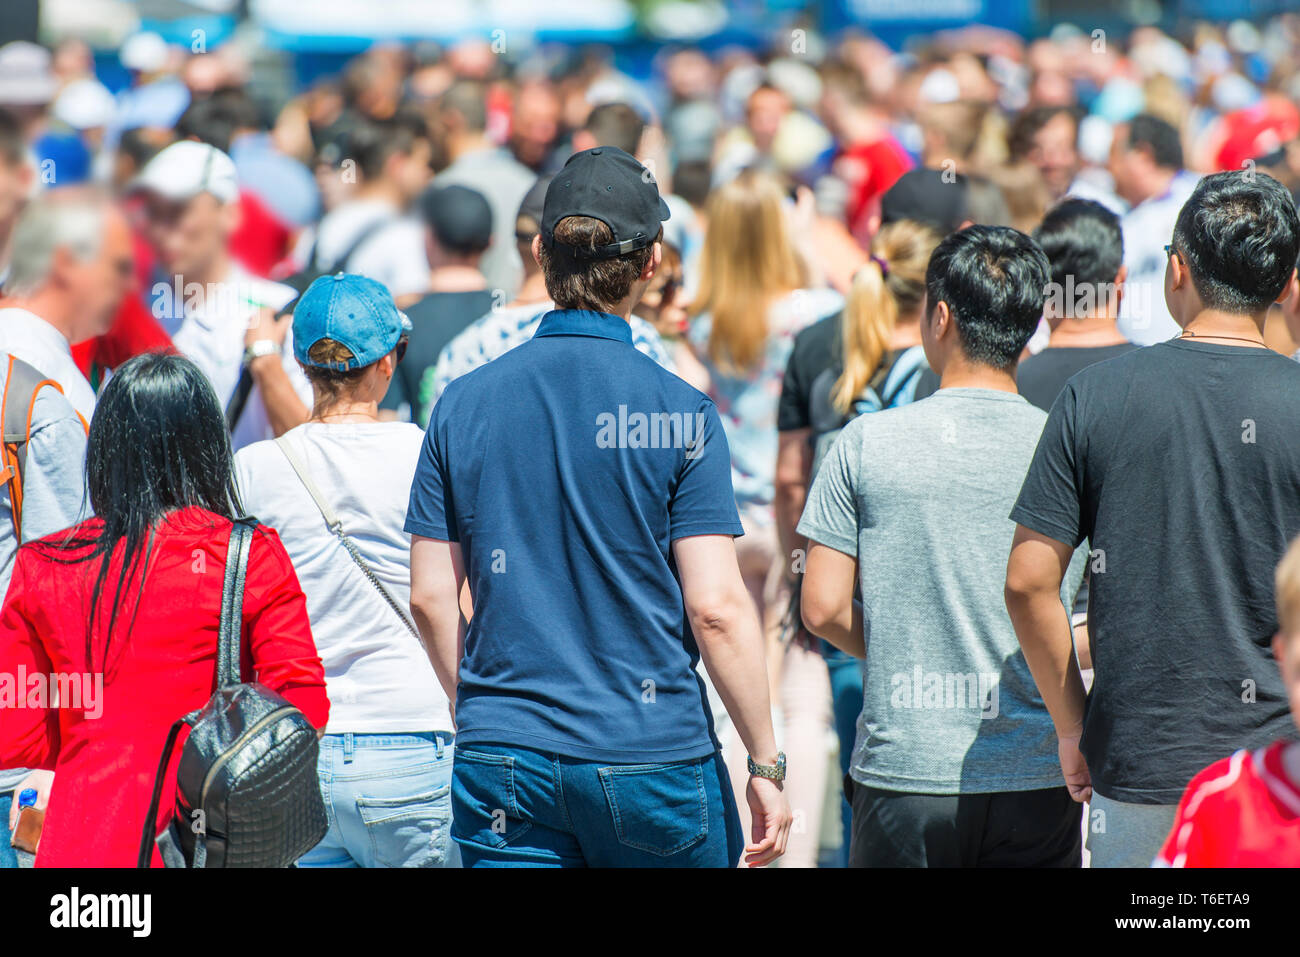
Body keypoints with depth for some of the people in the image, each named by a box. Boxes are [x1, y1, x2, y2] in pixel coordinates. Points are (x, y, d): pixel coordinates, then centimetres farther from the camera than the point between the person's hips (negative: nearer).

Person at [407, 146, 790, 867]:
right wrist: (765, 763, -3)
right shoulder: (679, 412, -8)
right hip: (651, 753, -3)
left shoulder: (463, 403, 3)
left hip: (501, 765, 3)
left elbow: (431, 596, 4)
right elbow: (715, 607, -11)